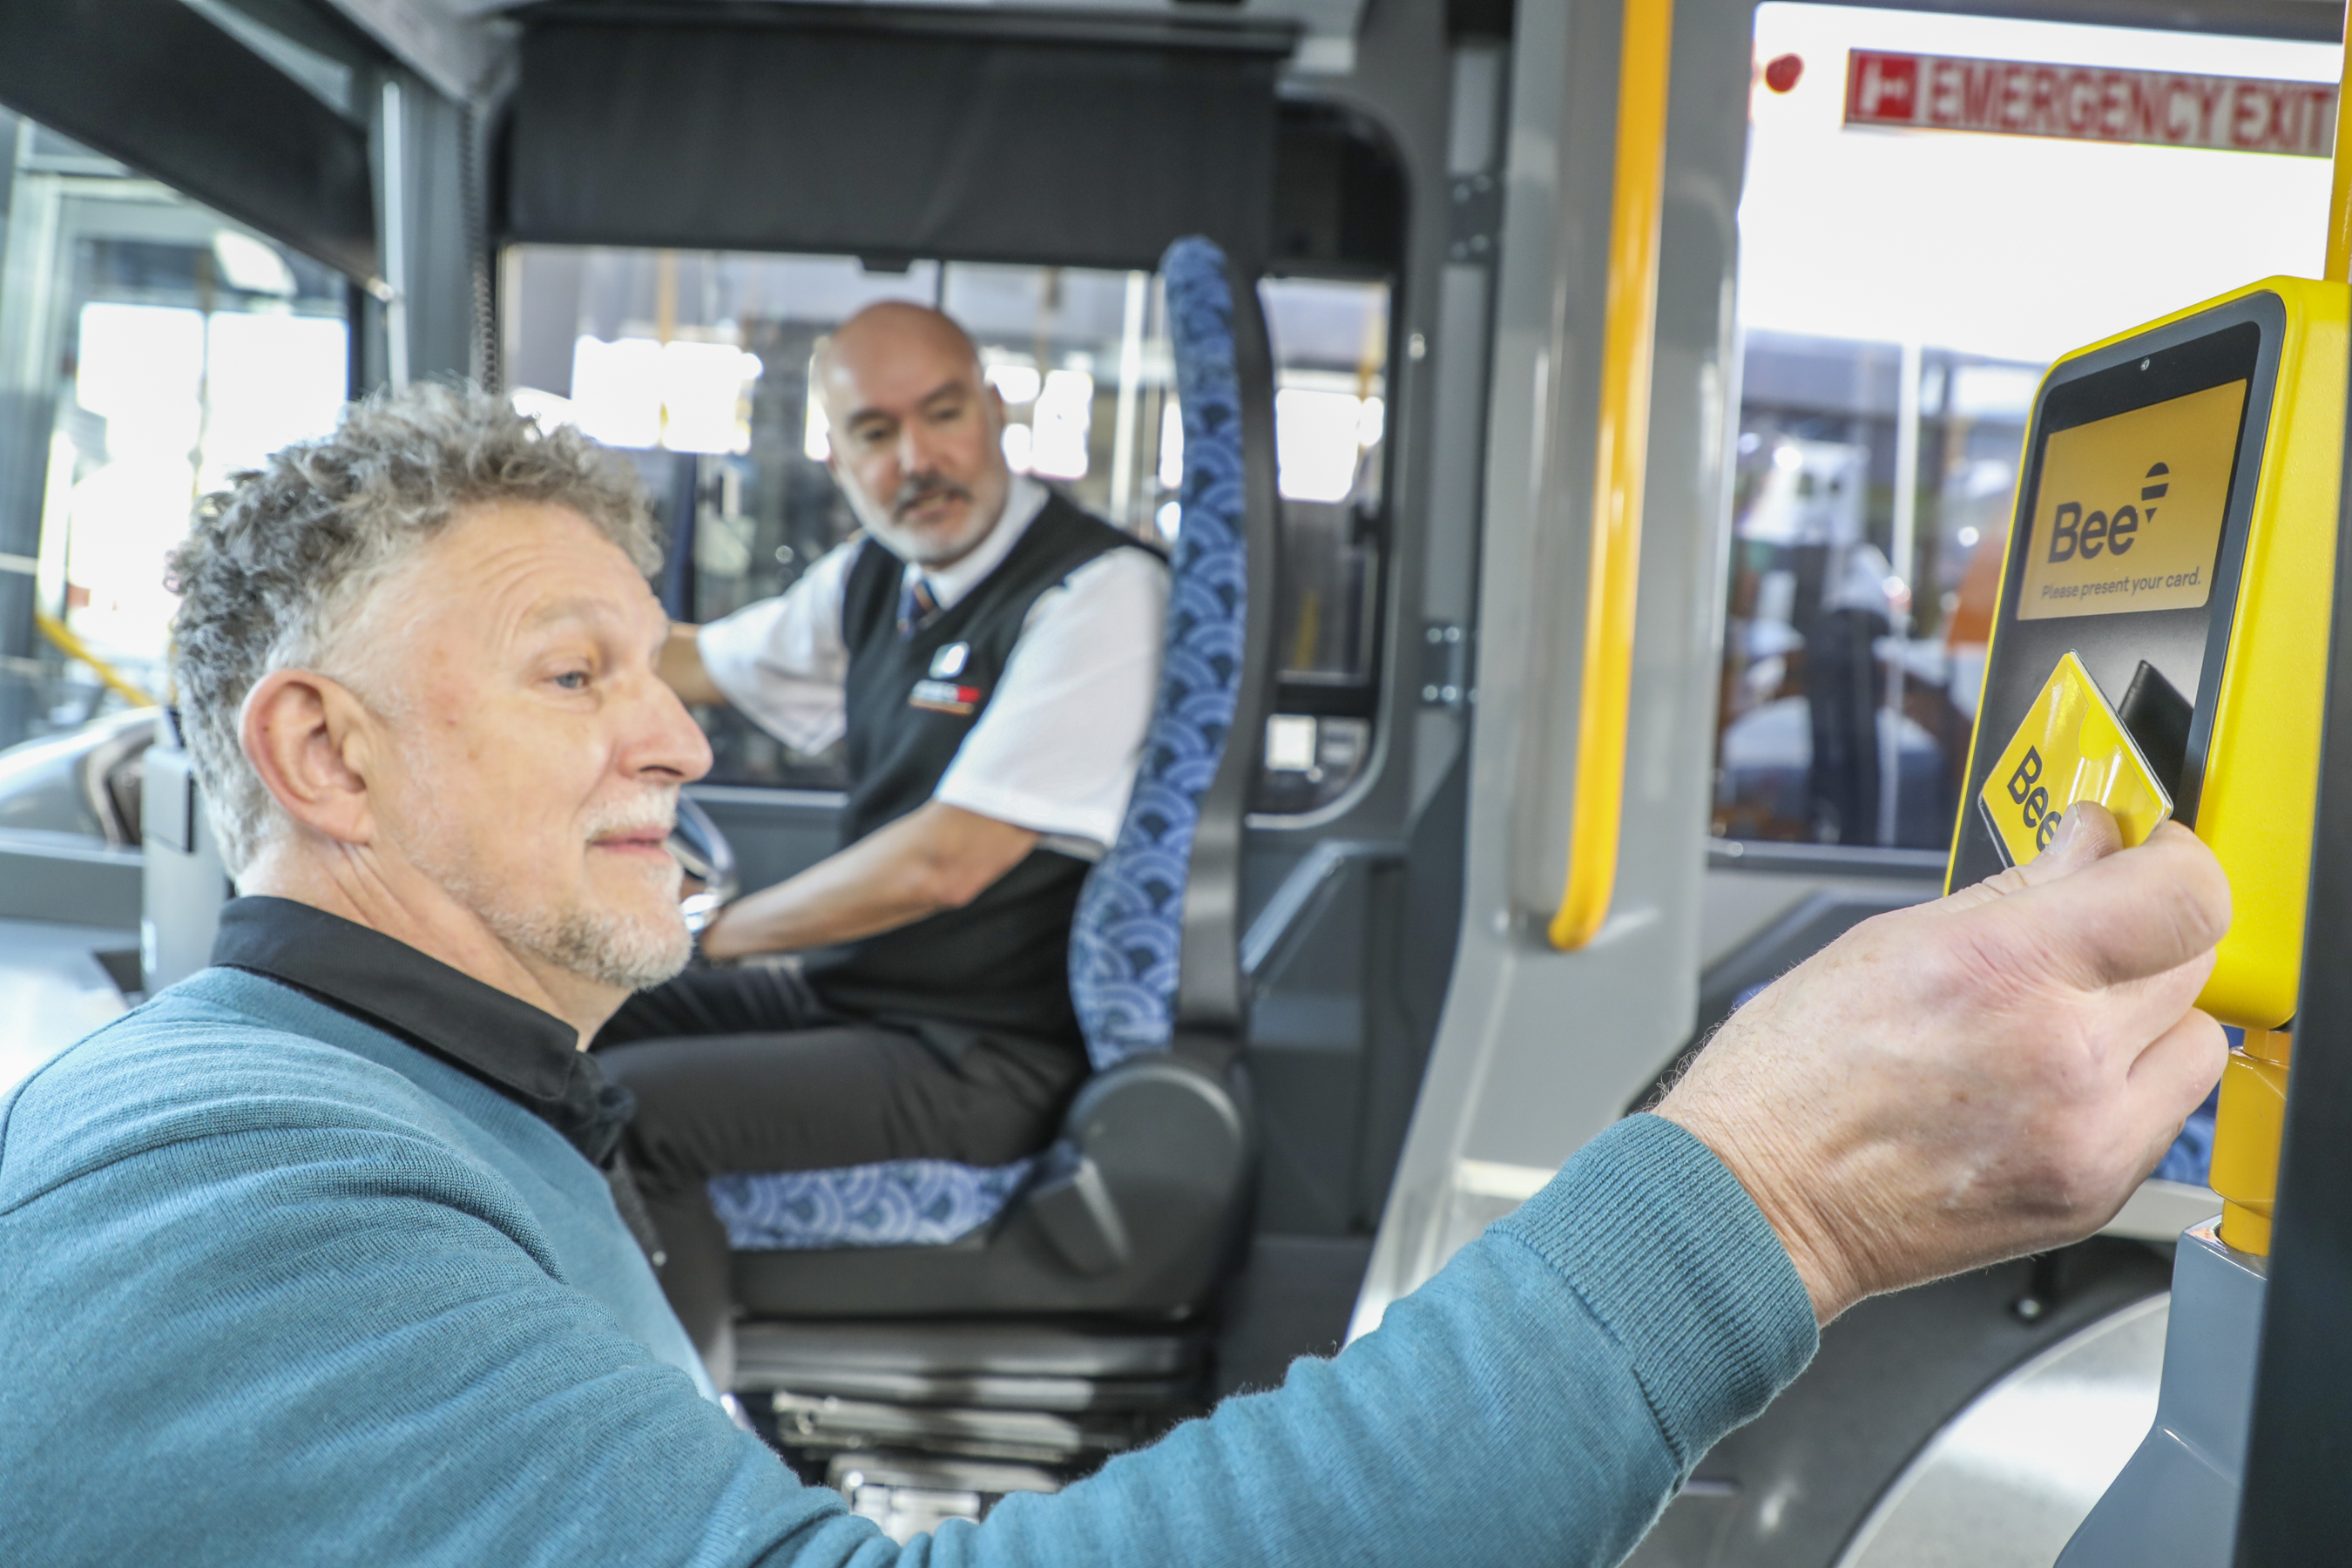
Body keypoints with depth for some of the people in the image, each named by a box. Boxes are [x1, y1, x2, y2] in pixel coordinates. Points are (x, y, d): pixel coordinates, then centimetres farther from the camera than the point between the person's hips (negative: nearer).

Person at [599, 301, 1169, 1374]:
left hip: (987, 1060, -9)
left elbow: (943, 863, -23)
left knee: (611, 1111, -20)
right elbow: (689, 661, 25)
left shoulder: (1097, 593, -19)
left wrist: (715, 928, -10)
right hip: (852, 995, 9)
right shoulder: (878, 577, 8)